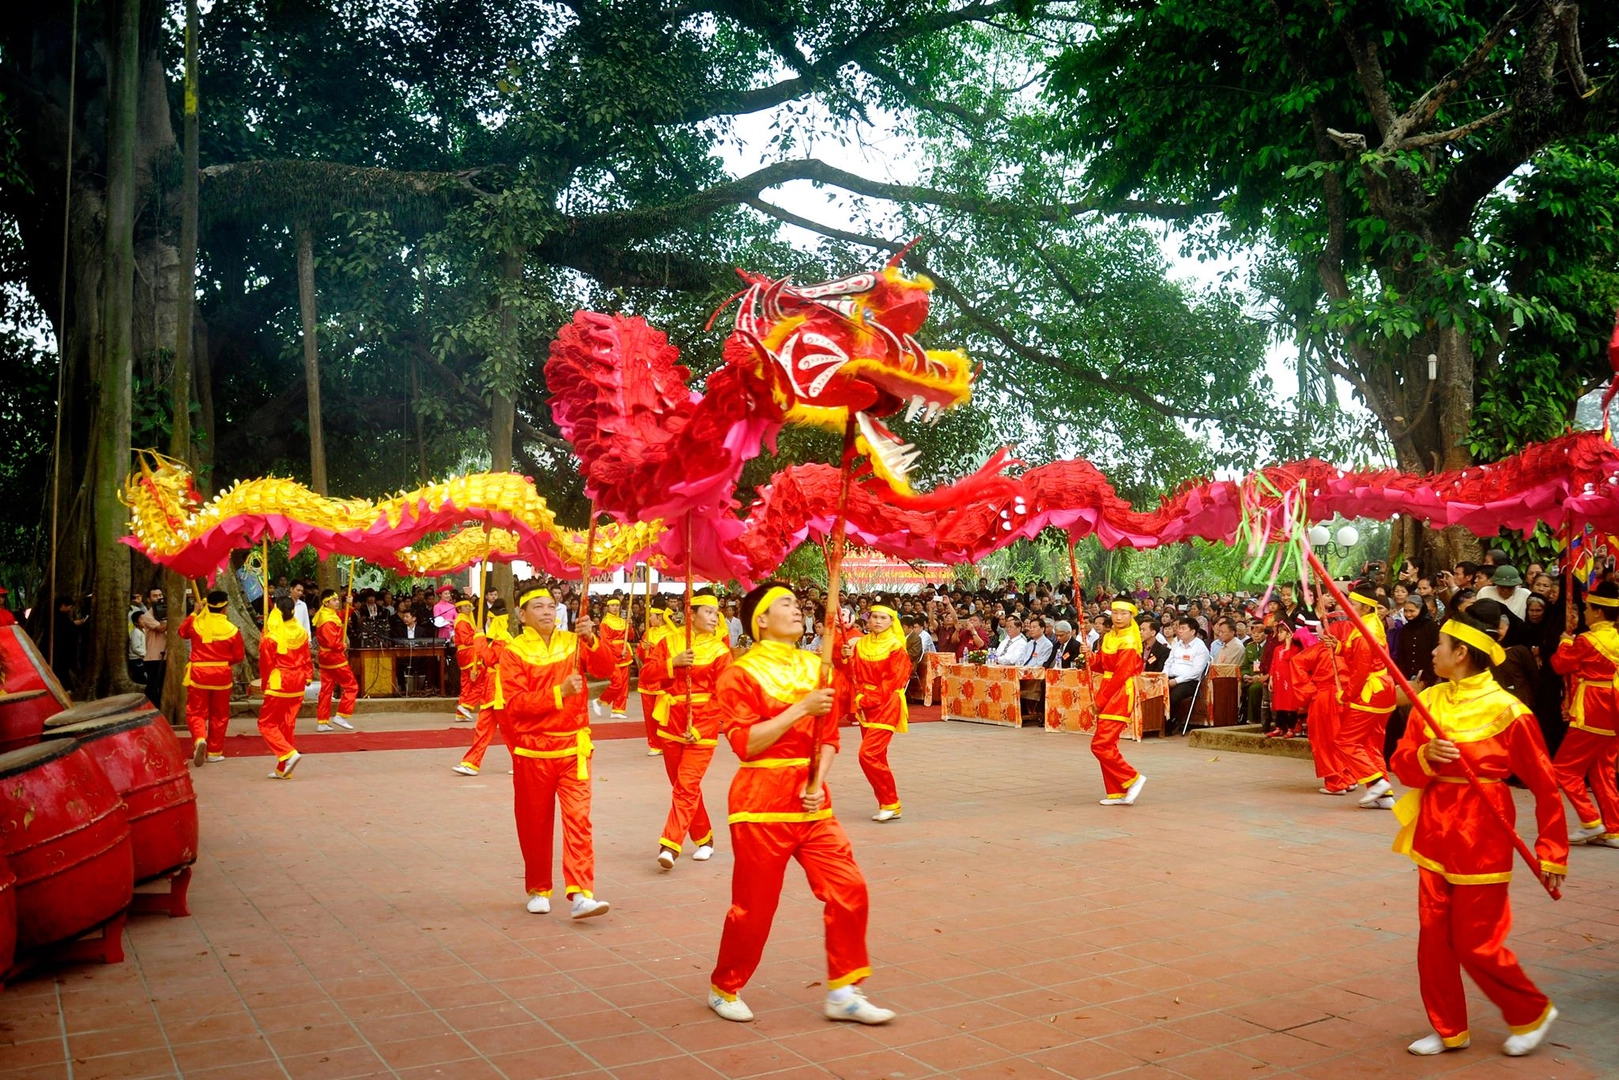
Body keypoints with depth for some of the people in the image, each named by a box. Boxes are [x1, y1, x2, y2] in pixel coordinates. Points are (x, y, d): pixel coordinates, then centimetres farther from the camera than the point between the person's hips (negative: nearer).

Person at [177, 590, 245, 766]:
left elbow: (182, 632, 20)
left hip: (198, 674, 0)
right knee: (219, 715, 13)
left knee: (196, 712, 7)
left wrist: (194, 613, 27)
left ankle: (199, 739, -21)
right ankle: (214, 751, 18)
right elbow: (239, 656, -1)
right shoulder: (232, 630, -7)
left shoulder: (195, 623, -4)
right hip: (222, 675, 0)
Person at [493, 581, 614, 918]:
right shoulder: (514, 652, -4)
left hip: (573, 748, 1)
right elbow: (513, 703, -13)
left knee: (578, 819, -8)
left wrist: (591, 639, -25)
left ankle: (581, 894, -10)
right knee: (535, 824, 10)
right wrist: (559, 692, -22)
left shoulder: (573, 642, 4)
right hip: (533, 751, -1)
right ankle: (538, 890, 26)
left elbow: (605, 669, -9)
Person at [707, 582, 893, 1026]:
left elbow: (829, 736, 13)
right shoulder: (742, 673, -9)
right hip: (763, 806, -6)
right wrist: (801, 708, -20)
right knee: (754, 907, 4)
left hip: (812, 804, 6)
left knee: (848, 889, 0)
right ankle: (724, 989, 27)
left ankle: (843, 992, 13)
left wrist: (818, 783, -3)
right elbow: (745, 743, -17)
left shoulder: (814, 667, 10)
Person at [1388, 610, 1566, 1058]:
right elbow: (1401, 764, 5)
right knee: (1434, 938, 9)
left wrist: (1551, 851, -7)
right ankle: (1449, 1029, 24)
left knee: (1476, 945, 1)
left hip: (1481, 839, -5)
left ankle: (1533, 1013, 27)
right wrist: (1425, 756, -17)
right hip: (1434, 833, 6)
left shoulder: (1506, 710, -12)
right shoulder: (1429, 701, 4)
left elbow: (1545, 786, -7)